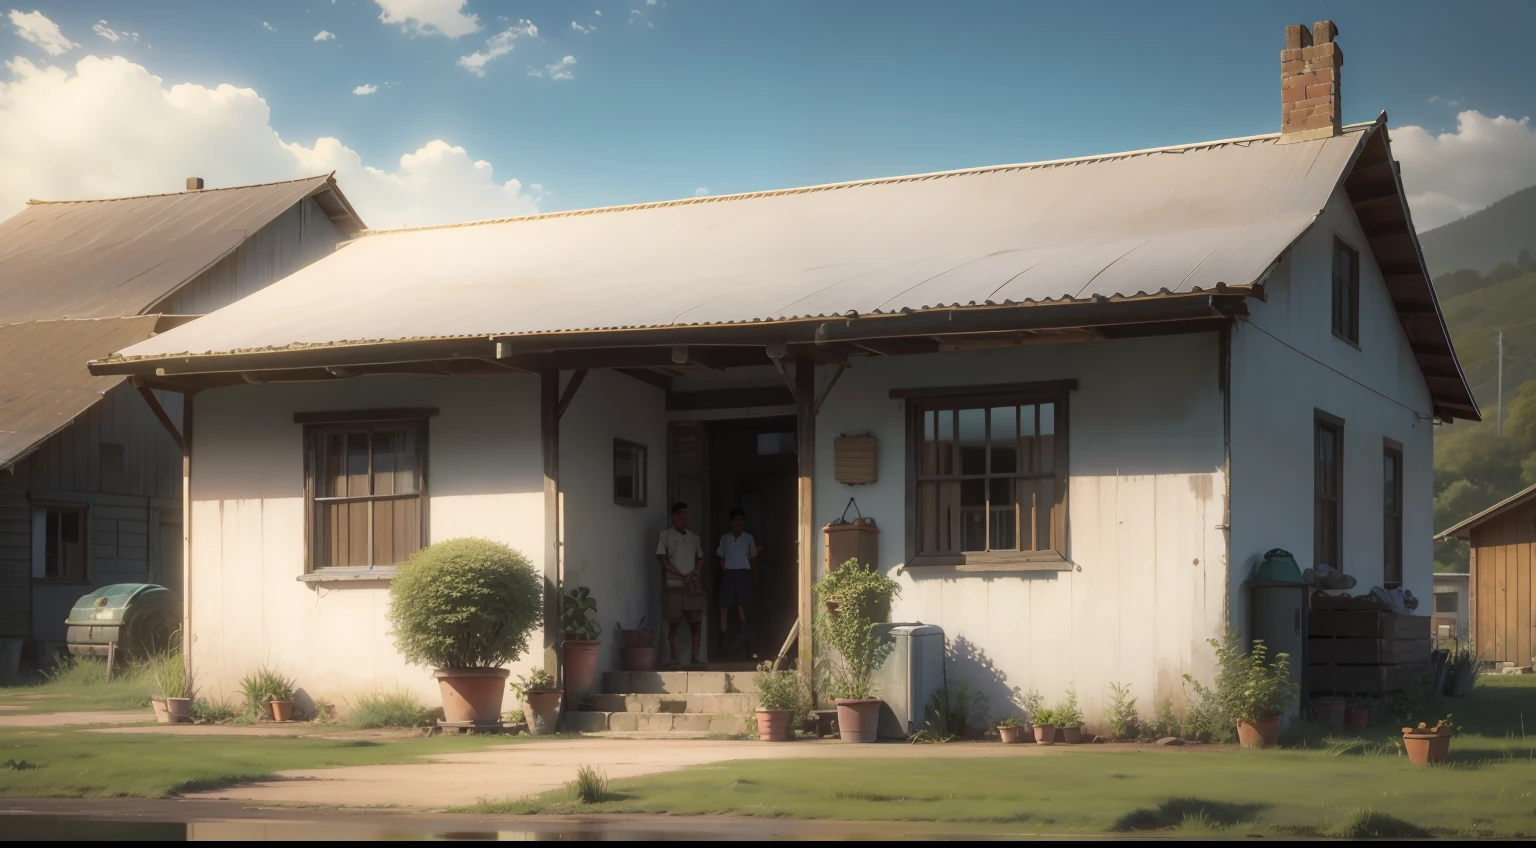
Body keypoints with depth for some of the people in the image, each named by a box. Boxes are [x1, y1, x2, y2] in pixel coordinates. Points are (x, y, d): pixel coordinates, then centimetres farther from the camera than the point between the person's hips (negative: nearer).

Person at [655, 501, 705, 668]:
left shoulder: (693, 537, 14)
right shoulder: (665, 535, 0)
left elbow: (700, 558, 19)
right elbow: (662, 558, -6)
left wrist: (696, 573, -2)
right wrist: (683, 576, -10)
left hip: (694, 585, 4)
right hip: (674, 585, -4)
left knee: (696, 622, -2)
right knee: (673, 623, -3)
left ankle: (695, 657, 2)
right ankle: (673, 658, 2)